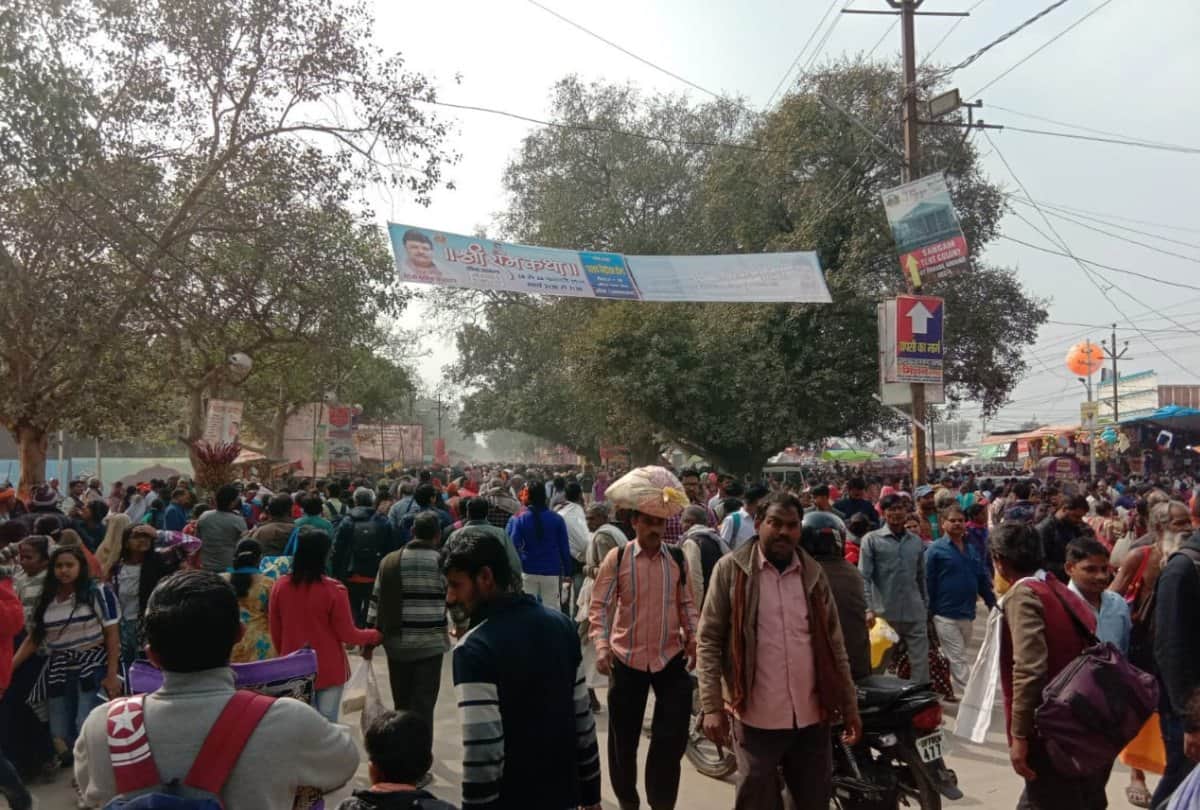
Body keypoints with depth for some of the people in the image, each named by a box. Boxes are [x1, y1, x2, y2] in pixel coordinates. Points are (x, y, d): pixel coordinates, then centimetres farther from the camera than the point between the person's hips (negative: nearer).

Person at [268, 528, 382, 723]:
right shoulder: (333, 590, -19)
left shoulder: (280, 586, -7)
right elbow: (347, 634, -11)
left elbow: (275, 632, 3)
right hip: (328, 670, -4)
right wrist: (375, 635, 7)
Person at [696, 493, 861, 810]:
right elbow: (709, 640, -5)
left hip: (812, 716, 4)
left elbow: (834, 644, 12)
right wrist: (712, 706, -11)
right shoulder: (731, 569, -3)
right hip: (757, 717, -3)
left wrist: (850, 706, 9)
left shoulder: (813, 572, 8)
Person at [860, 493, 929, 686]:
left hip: (915, 615, 3)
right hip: (885, 614, -3)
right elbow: (864, 578, -8)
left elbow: (921, 577, 16)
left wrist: (926, 606, 14)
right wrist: (869, 609, -17)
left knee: (921, 663, 5)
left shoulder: (916, 541, 10)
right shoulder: (872, 540, -2)